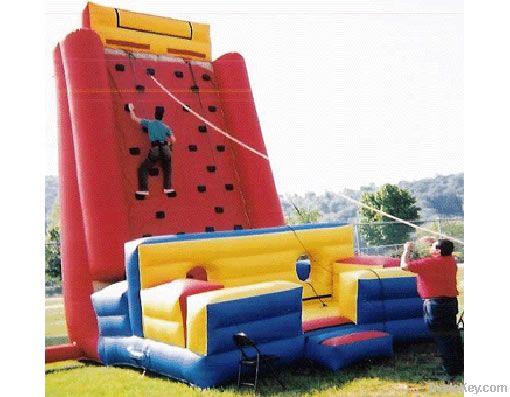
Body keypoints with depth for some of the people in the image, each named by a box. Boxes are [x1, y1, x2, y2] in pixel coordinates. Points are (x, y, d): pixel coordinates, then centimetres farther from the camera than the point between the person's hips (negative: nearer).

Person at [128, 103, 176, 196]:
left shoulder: (149, 123, 3)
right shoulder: (166, 127, 6)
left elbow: (134, 118, 11)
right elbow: (173, 140, 7)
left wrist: (131, 110, 30)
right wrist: (171, 134, 30)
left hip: (155, 150, -2)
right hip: (165, 150, 2)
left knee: (143, 169, 8)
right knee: (167, 169, 26)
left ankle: (144, 189, 0)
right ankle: (167, 188, 23)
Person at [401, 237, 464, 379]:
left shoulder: (430, 262, -19)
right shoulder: (451, 260, 3)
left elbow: (404, 265, -14)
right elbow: (446, 249, 30)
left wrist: (407, 249, 1)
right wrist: (434, 241, 22)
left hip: (435, 304, -8)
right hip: (451, 302, 8)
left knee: (442, 338, 0)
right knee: (453, 335, 17)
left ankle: (452, 370, 4)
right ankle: (460, 366, 26)